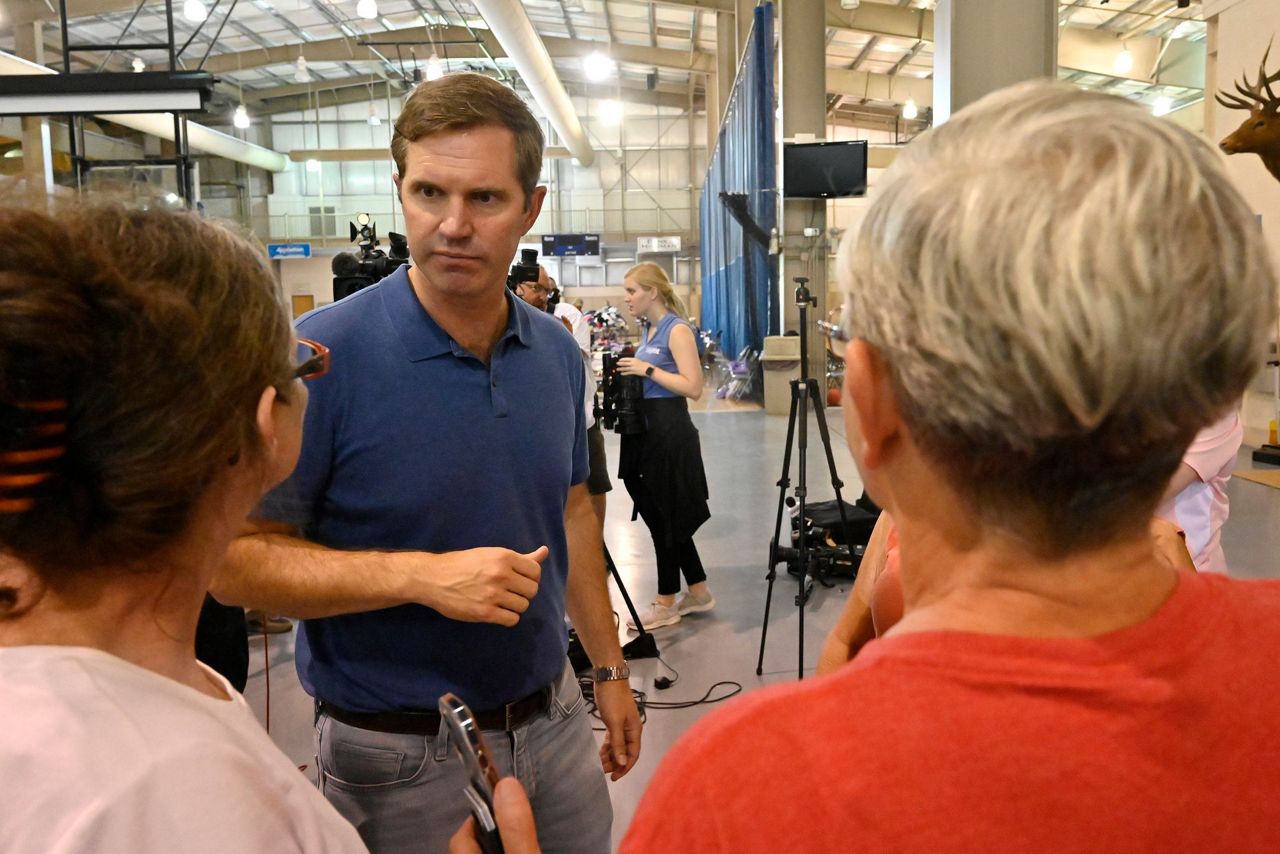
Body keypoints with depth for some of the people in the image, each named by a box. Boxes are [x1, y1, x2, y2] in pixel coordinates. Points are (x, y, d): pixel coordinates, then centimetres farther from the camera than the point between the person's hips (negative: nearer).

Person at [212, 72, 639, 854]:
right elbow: (240, 560, -16)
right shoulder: (321, 355, -19)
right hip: (400, 755, -5)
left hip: (554, 722, 6)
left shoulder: (558, 352, -1)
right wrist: (423, 575, -28)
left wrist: (610, 669, 12)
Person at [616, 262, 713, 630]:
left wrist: (647, 369, -18)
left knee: (664, 517, 1)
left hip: (669, 432, -9)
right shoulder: (650, 330, 13)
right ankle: (698, 592, 25)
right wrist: (629, 372, 6)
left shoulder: (677, 330, -12)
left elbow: (693, 387, -20)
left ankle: (666, 603, 13)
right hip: (647, 429, 9)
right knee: (662, 516, 14)